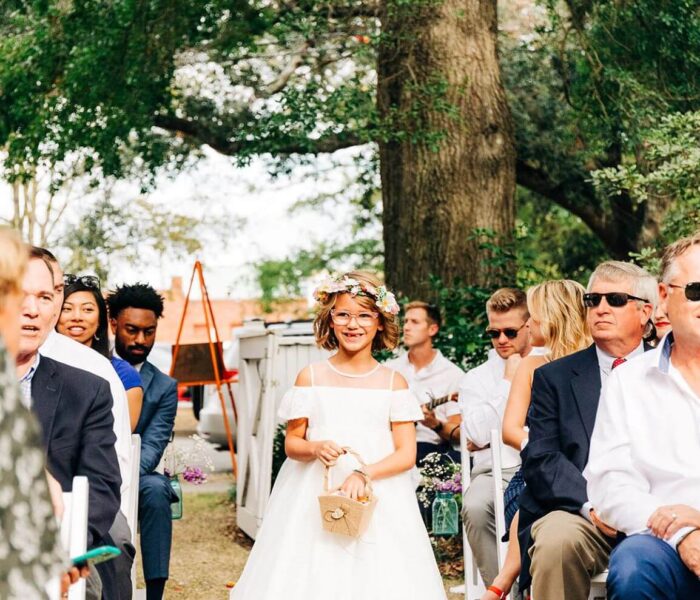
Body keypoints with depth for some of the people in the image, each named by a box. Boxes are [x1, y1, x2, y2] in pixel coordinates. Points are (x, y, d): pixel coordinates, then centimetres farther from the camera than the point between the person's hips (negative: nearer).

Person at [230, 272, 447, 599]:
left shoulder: (394, 383, 2)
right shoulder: (311, 377, 4)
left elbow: (406, 454, -1)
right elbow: (291, 443, 7)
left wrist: (364, 475, -17)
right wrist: (315, 449, -15)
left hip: (378, 500, 0)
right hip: (313, 498, 0)